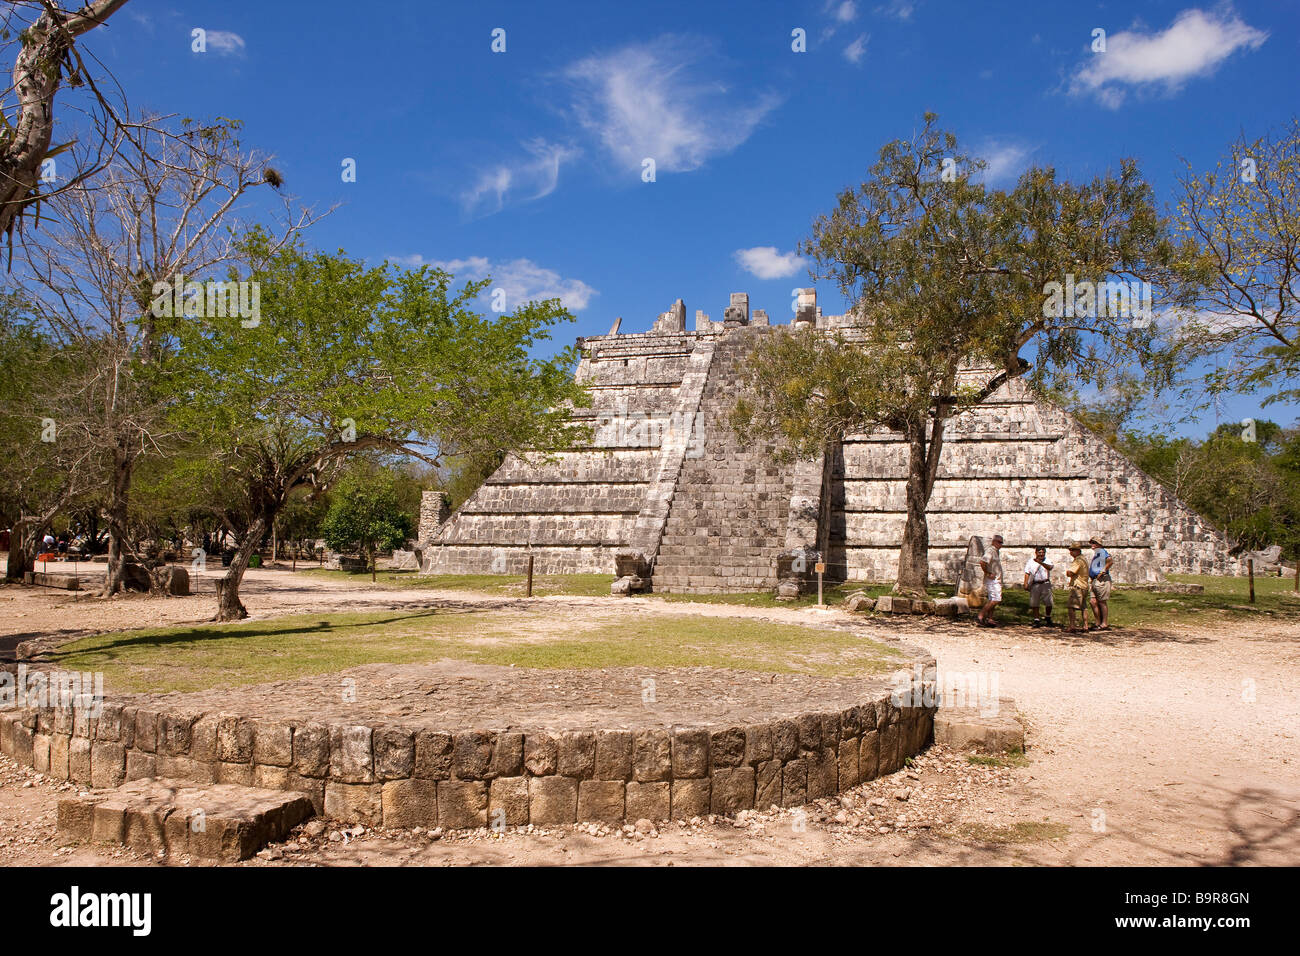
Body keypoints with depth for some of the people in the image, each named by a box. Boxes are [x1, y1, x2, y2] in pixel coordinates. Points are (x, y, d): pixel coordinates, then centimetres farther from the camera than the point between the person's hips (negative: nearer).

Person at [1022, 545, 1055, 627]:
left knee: (1048, 603, 2)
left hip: (1046, 584, 0)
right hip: (1035, 585, 0)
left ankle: (1048, 618, 25)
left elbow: (1049, 567, -18)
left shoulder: (1047, 561, 4)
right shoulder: (1030, 561, 7)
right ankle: (1036, 620, 6)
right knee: (1034, 604, -1)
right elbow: (1027, 573, 6)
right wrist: (1026, 583, -4)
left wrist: (1041, 562, -33)